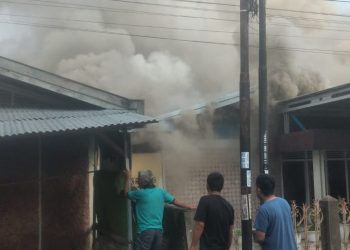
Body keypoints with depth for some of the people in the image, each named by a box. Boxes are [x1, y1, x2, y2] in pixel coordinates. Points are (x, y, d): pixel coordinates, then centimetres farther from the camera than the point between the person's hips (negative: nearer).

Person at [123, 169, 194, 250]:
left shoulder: (140, 193, -8)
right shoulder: (161, 191, 7)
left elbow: (126, 193, 11)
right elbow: (175, 201, 13)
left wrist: (127, 178, 22)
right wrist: (189, 207, 26)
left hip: (145, 230, -6)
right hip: (159, 230, 6)